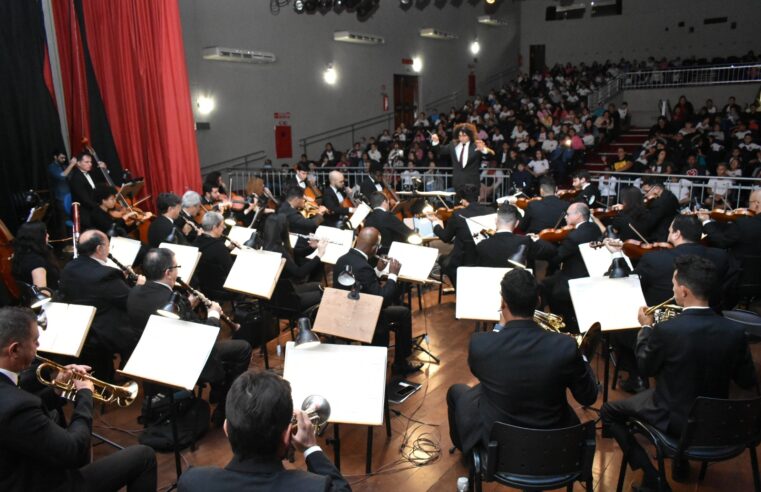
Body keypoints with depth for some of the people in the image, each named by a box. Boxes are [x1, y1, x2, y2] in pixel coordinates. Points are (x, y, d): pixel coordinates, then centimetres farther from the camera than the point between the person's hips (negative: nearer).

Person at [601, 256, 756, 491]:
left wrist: (646, 327, 3)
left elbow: (645, 368, -10)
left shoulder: (666, 330, -28)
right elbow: (747, 381, -2)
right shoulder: (735, 331, -15)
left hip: (675, 419, -5)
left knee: (609, 411, 13)